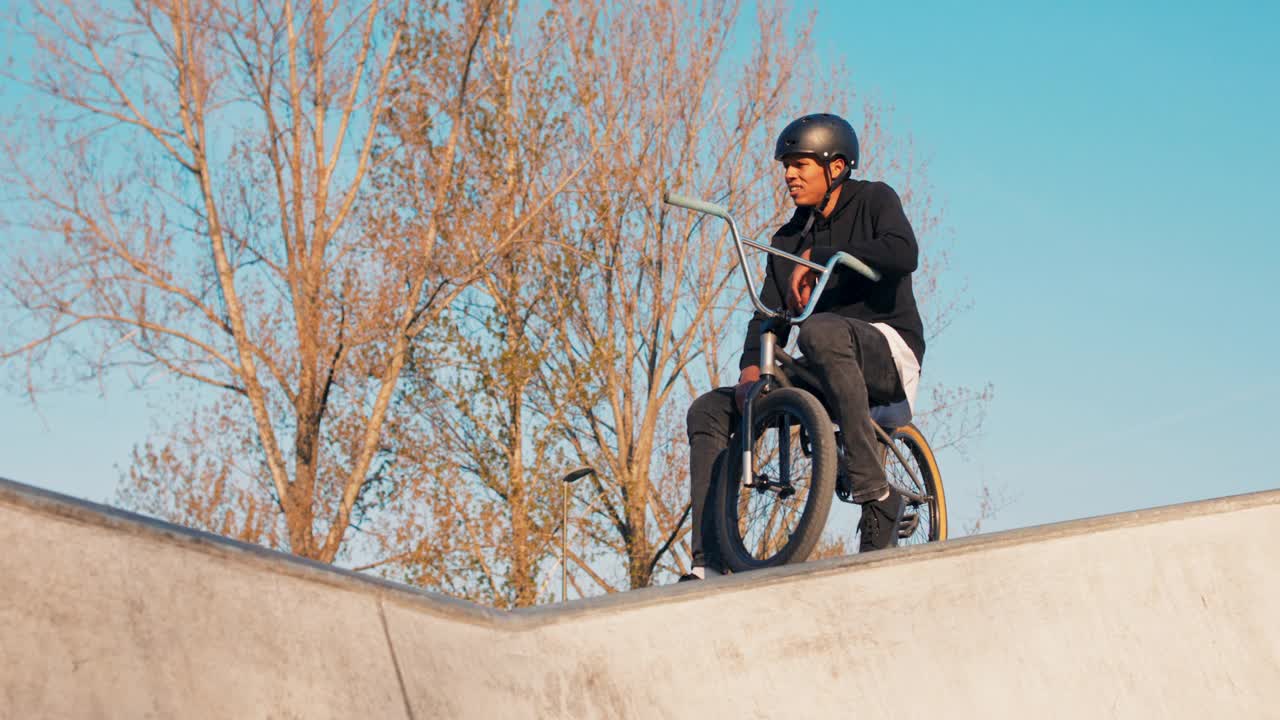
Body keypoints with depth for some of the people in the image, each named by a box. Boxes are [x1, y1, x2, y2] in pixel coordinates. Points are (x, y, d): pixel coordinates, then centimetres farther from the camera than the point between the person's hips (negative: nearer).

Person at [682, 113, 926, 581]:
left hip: (887, 349, -6)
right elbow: (768, 313, 5)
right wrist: (752, 368, -15)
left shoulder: (873, 200, 2)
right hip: (826, 374, 6)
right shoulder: (788, 240, 17)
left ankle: (876, 495, -37)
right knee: (710, 411, -6)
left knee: (820, 331, -40)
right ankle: (708, 565, -12)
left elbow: (903, 254, -21)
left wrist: (817, 257, -21)